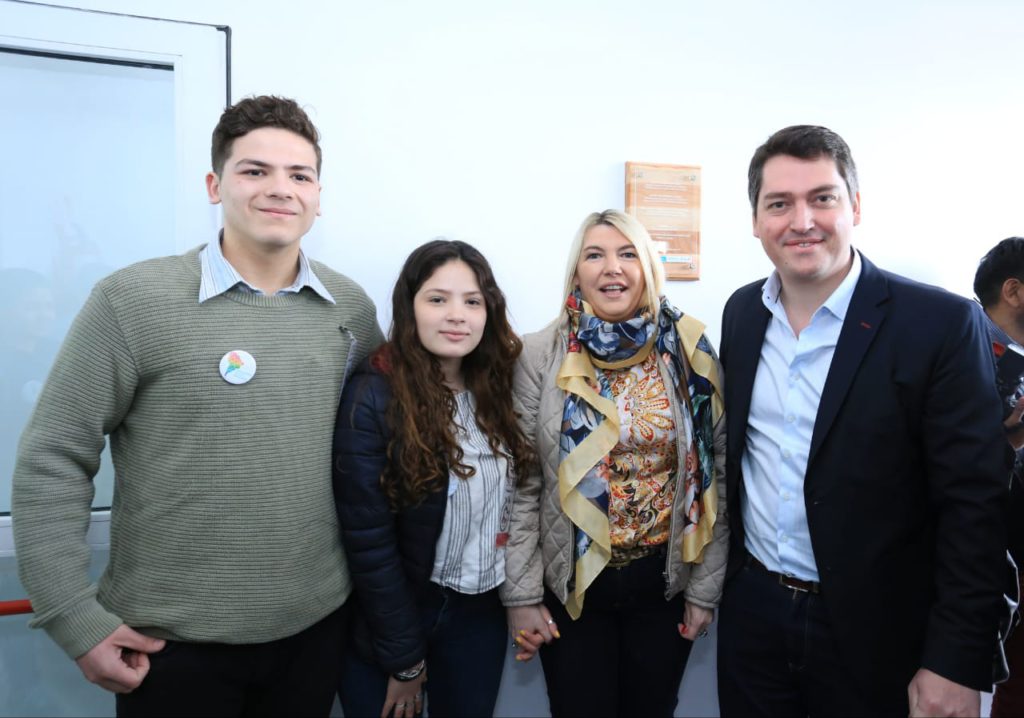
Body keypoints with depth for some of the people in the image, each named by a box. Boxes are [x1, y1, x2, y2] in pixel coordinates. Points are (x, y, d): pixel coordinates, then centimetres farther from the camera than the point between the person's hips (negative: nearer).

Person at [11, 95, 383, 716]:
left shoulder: (352, 307, 0)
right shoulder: (134, 300, -11)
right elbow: (51, 464, -8)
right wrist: (76, 619, -10)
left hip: (318, 624, 3)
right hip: (172, 640, -3)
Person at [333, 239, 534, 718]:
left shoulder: (498, 389, -3)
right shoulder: (373, 396, -19)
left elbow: (516, 502, 4)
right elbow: (368, 542, -17)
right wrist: (404, 659, -13)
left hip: (480, 612, 5)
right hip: (388, 619, -4)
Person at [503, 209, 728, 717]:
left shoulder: (689, 351, -5)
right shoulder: (541, 356, -8)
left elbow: (713, 476, -1)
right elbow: (520, 483, -6)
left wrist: (706, 587, 0)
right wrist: (521, 594, -6)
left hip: (664, 580, 2)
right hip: (570, 583, -1)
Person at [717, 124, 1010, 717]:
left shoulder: (942, 323, -15)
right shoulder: (741, 312, 0)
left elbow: (974, 505, -14)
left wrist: (957, 664, -14)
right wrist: (723, 570, 12)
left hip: (874, 631, -4)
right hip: (751, 611, 4)